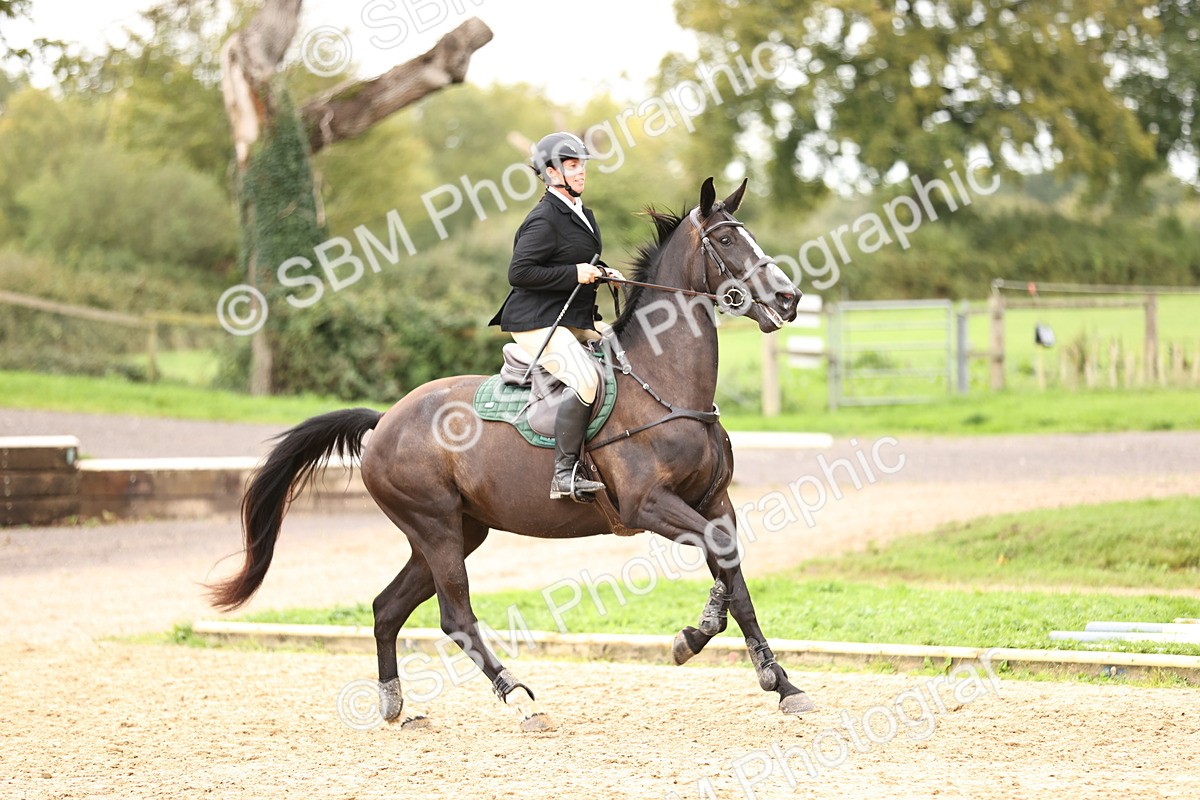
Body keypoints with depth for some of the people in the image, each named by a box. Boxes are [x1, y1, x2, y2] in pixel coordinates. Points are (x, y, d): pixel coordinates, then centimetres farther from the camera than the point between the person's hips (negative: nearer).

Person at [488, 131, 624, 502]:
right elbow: (519, 273, -21)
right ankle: (564, 474, -26)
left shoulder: (582, 214, 15)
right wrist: (574, 274, -21)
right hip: (538, 321, -10)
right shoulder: (543, 220, -15)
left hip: (576, 319, 10)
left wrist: (602, 272, 8)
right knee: (585, 379, -27)